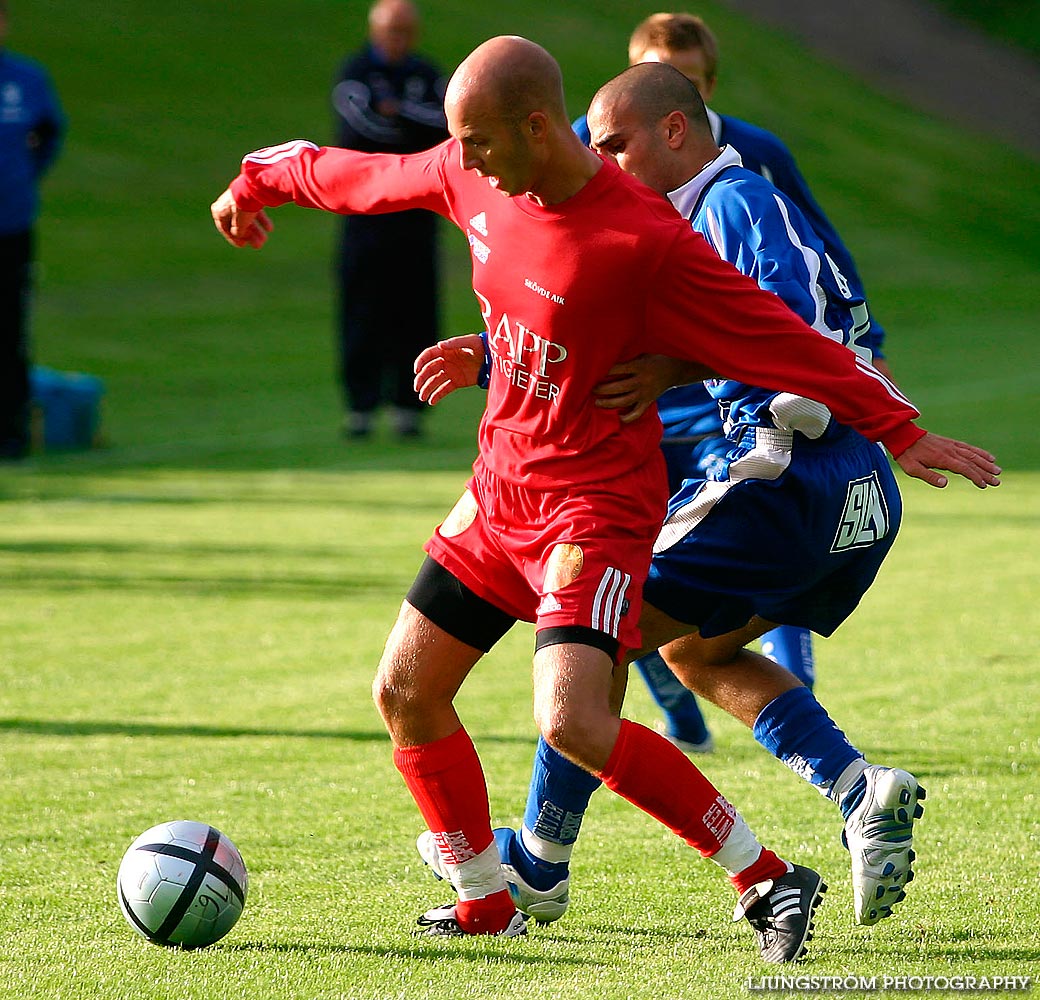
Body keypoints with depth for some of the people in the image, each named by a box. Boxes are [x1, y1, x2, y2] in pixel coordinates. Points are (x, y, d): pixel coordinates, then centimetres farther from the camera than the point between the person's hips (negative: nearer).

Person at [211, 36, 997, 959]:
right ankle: (485, 903, 26)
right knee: (404, 693, 7)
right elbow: (373, 177, 18)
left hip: (595, 507, -8)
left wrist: (899, 431, -17)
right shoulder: (474, 180, -2)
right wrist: (262, 181, 34)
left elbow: (779, 337, -19)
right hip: (499, 491, 8)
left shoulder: (643, 240, -24)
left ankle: (769, 881, -11)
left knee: (573, 725, -23)